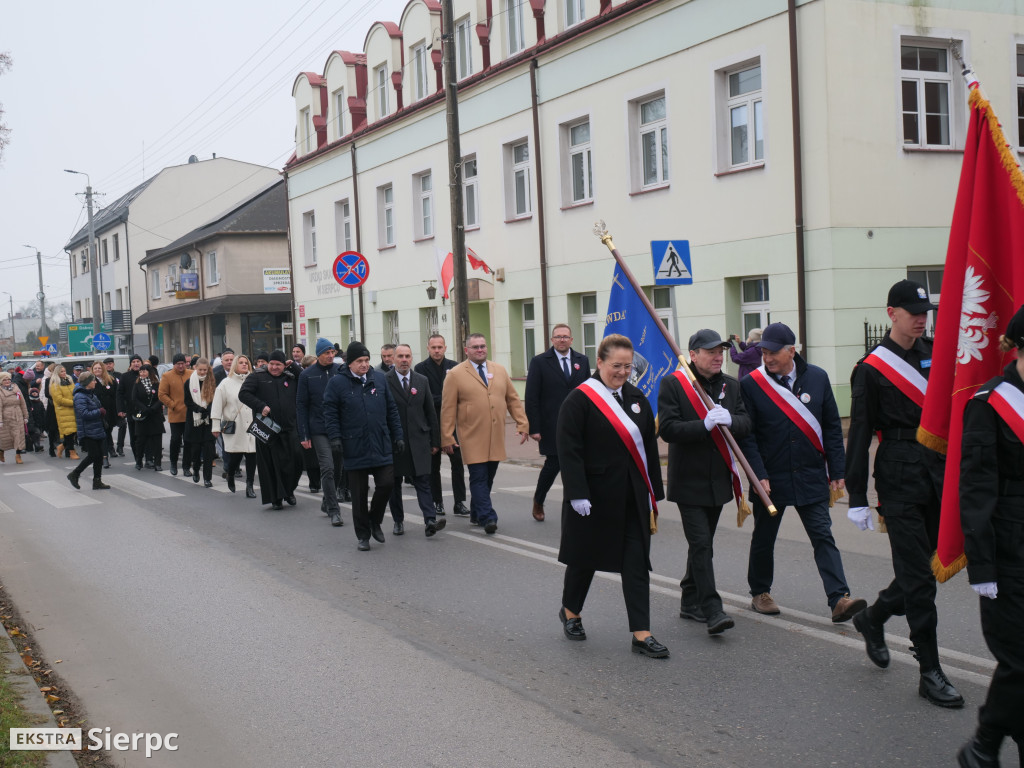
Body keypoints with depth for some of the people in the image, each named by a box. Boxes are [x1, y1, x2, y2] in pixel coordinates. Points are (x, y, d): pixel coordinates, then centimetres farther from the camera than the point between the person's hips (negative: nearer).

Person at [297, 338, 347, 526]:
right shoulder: (307, 375, 1)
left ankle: (327, 503, 30)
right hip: (319, 430, -2)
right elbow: (301, 406, 2)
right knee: (327, 469, -10)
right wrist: (303, 435, -3)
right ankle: (333, 510, -3)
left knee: (338, 468, 10)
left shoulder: (342, 371, 4)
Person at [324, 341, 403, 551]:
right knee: (359, 494, 5)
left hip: (382, 446, 3)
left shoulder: (379, 379, 9)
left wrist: (397, 436, 9)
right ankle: (362, 535, 18)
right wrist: (335, 437, -12)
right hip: (355, 448, -2)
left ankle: (375, 521, 25)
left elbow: (391, 410, 12)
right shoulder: (337, 383, -1)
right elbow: (330, 413, -2)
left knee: (386, 484, -2)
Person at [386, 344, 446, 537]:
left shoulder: (422, 381, 8)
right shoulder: (384, 381, -2)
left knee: (423, 481, -7)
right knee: (394, 484, 8)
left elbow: (431, 412, 11)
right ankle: (398, 521, 20)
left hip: (418, 440, 1)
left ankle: (430, 520, -14)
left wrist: (435, 441, 8)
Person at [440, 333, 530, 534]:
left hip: (496, 438, 4)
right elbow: (447, 409, -1)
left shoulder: (500, 371, 13)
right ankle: (488, 518, -11)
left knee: (488, 478, 9)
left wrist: (523, 425, 7)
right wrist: (447, 438, -5)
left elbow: (513, 400, 16)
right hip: (472, 439, -4)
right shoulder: (455, 374, 0)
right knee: (479, 478, -9)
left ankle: (476, 514, 23)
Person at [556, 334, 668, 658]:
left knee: (636, 561, 1)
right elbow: (569, 451, -14)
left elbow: (649, 447, 12)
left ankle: (641, 634, 4)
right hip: (594, 495, -5)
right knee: (585, 555, 11)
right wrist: (577, 494, -20)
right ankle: (570, 612, 36)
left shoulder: (637, 399, 8)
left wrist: (654, 492, 9)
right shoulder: (580, 399, -10)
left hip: (632, 496, 5)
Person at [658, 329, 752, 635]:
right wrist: (705, 425, -25)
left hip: (718, 480, 6)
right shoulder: (672, 385, -8)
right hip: (689, 481, -6)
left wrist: (729, 420, -21)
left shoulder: (731, 386, 8)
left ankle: (690, 602, 27)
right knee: (701, 545, -10)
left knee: (702, 543, 15)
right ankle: (712, 610, -10)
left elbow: (746, 424, 1)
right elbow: (667, 428, -17)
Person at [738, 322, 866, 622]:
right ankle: (760, 593, 29)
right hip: (770, 478, -1)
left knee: (823, 536, -4)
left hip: (811, 477, 1)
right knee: (763, 538, 12)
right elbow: (747, 435, -7)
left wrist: (837, 471, 1)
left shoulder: (817, 378, 1)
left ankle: (839, 599, -7)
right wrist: (758, 475, -14)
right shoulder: (751, 384, -6)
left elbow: (832, 427, 5)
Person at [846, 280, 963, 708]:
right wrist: (857, 499, -6)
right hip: (899, 475, -6)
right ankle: (930, 672, 5)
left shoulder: (936, 354, 11)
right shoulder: (871, 368, -5)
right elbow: (859, 436, -4)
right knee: (918, 574, -3)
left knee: (924, 564, 11)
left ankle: (873, 618, 37)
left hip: (938, 469, 6)